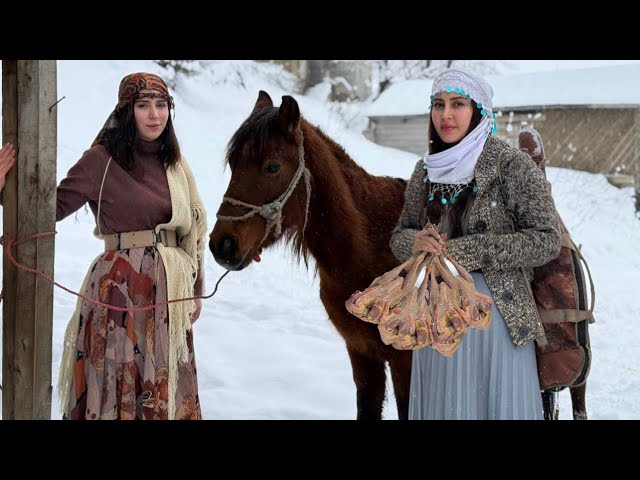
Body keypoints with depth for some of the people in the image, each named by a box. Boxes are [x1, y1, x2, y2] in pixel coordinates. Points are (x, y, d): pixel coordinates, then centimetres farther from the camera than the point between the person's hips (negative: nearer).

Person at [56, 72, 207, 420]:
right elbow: (51, 208, -10)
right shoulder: (101, 160, -7)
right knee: (116, 388, 3)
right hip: (120, 291, -5)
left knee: (166, 391, 13)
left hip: (169, 295, 5)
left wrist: (195, 291, 15)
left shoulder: (174, 163, 9)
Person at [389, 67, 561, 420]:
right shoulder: (425, 170, 8)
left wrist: (465, 251, -17)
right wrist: (415, 242, -9)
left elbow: (546, 241, -12)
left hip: (496, 310, -4)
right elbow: (399, 235, 16)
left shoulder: (512, 165, -8)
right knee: (442, 403, 12)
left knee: (498, 403, 3)